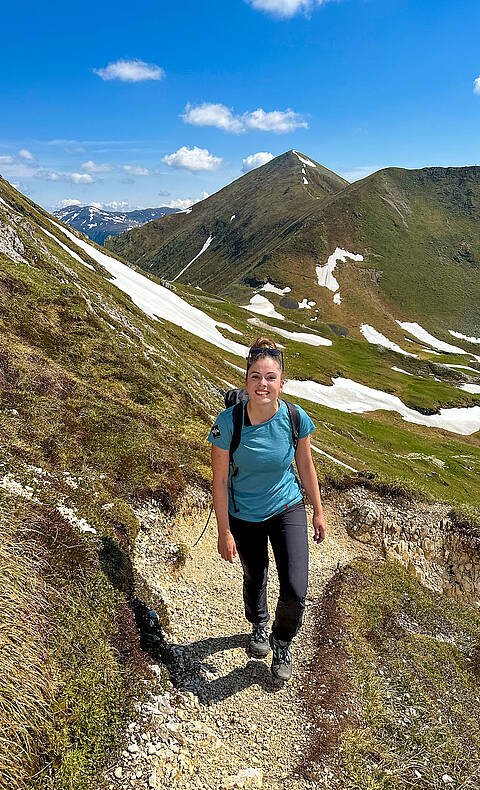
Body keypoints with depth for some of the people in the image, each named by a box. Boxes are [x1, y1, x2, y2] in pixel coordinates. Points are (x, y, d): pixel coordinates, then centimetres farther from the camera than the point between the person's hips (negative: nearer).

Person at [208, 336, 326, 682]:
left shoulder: (296, 418, -19)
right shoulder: (228, 422, -25)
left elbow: (306, 466, -3)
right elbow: (220, 480, -15)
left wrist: (318, 512, 5)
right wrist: (224, 531, -11)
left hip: (288, 510, 1)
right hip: (244, 517, 0)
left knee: (295, 593, -6)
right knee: (254, 579, 23)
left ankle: (282, 642, 30)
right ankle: (259, 626, 58)